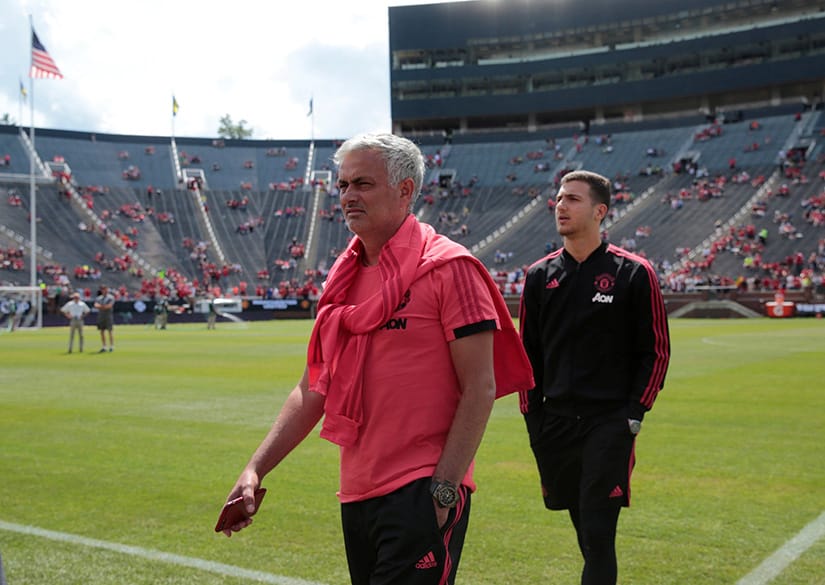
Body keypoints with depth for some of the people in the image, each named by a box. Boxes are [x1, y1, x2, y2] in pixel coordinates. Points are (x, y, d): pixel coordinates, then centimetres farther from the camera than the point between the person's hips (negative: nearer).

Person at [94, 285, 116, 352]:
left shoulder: (111, 297, 0)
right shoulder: (98, 298, 14)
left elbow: (109, 305, -15)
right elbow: (96, 305, -3)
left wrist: (100, 307, -12)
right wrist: (103, 306, -19)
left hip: (108, 316, -5)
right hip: (100, 316, 5)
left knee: (110, 332, -6)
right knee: (102, 332, 4)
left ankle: (111, 347, -3)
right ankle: (104, 347, 9)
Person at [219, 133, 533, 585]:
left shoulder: (447, 267, -9)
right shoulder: (342, 278, 11)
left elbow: (480, 389, -12)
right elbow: (312, 391, 14)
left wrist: (443, 489, -16)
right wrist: (255, 470, 7)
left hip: (421, 494, -7)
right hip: (357, 492, 7)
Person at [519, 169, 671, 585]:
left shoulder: (633, 273, -4)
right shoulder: (539, 276, 7)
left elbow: (656, 351, -1)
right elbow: (527, 352, 11)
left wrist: (634, 414, -7)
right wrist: (533, 417, 6)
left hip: (610, 423, -4)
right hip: (555, 422, 4)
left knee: (598, 533, -7)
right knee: (585, 528, 15)